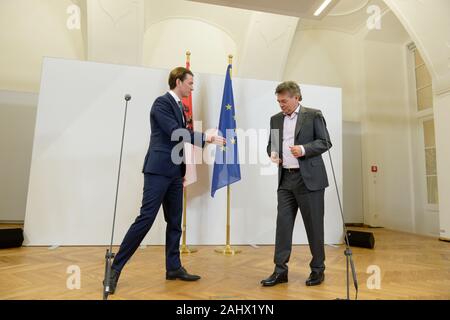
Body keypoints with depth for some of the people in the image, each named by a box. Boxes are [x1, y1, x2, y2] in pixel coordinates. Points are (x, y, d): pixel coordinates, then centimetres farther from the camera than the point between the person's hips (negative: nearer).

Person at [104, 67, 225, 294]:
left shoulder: (180, 107, 19)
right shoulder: (162, 102, -8)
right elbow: (175, 133, -19)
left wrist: (207, 139, 13)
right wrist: (204, 137, -15)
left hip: (174, 172, 9)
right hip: (159, 170, -9)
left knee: (175, 221, 10)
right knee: (146, 218, -9)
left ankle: (173, 268, 21)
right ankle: (115, 267, 3)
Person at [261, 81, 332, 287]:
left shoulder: (313, 115, 0)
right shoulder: (276, 119, 13)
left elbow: (325, 142, -2)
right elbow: (271, 144, 18)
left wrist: (304, 149, -18)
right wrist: (273, 154, -4)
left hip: (309, 179, -4)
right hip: (285, 179, 4)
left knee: (314, 225, 5)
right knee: (283, 223, 2)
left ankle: (318, 269, 21)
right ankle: (280, 270, 10)